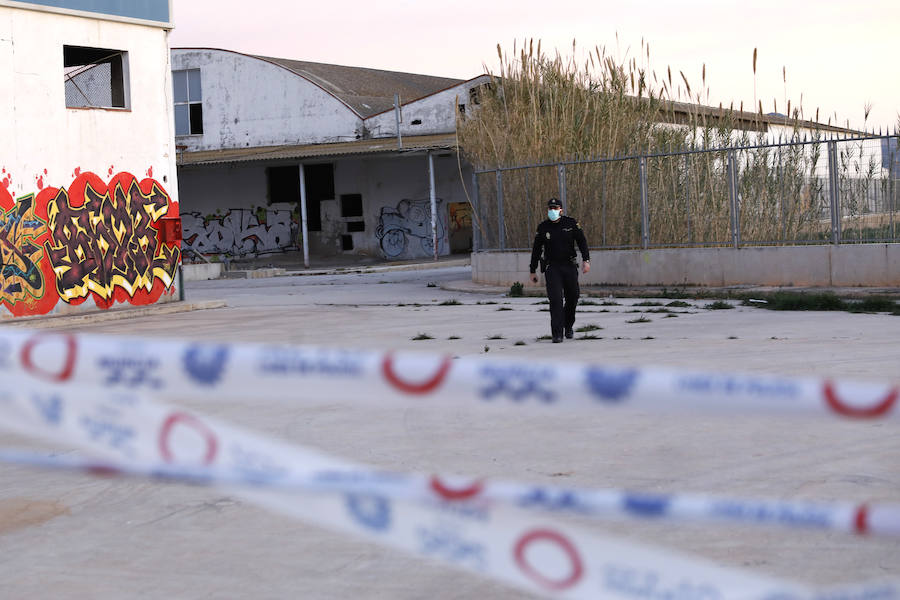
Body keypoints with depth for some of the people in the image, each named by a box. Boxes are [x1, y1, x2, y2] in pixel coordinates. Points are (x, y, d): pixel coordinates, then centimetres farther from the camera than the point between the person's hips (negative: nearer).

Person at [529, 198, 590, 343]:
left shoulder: (571, 223, 0)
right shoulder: (543, 227, 1)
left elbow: (582, 242, 0)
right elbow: (536, 250, 8)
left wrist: (586, 260, -13)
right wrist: (533, 271, 10)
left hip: (570, 266, 2)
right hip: (552, 268, -2)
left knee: (572, 297, 8)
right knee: (555, 299, -14)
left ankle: (568, 326, 34)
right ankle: (557, 334, -14)